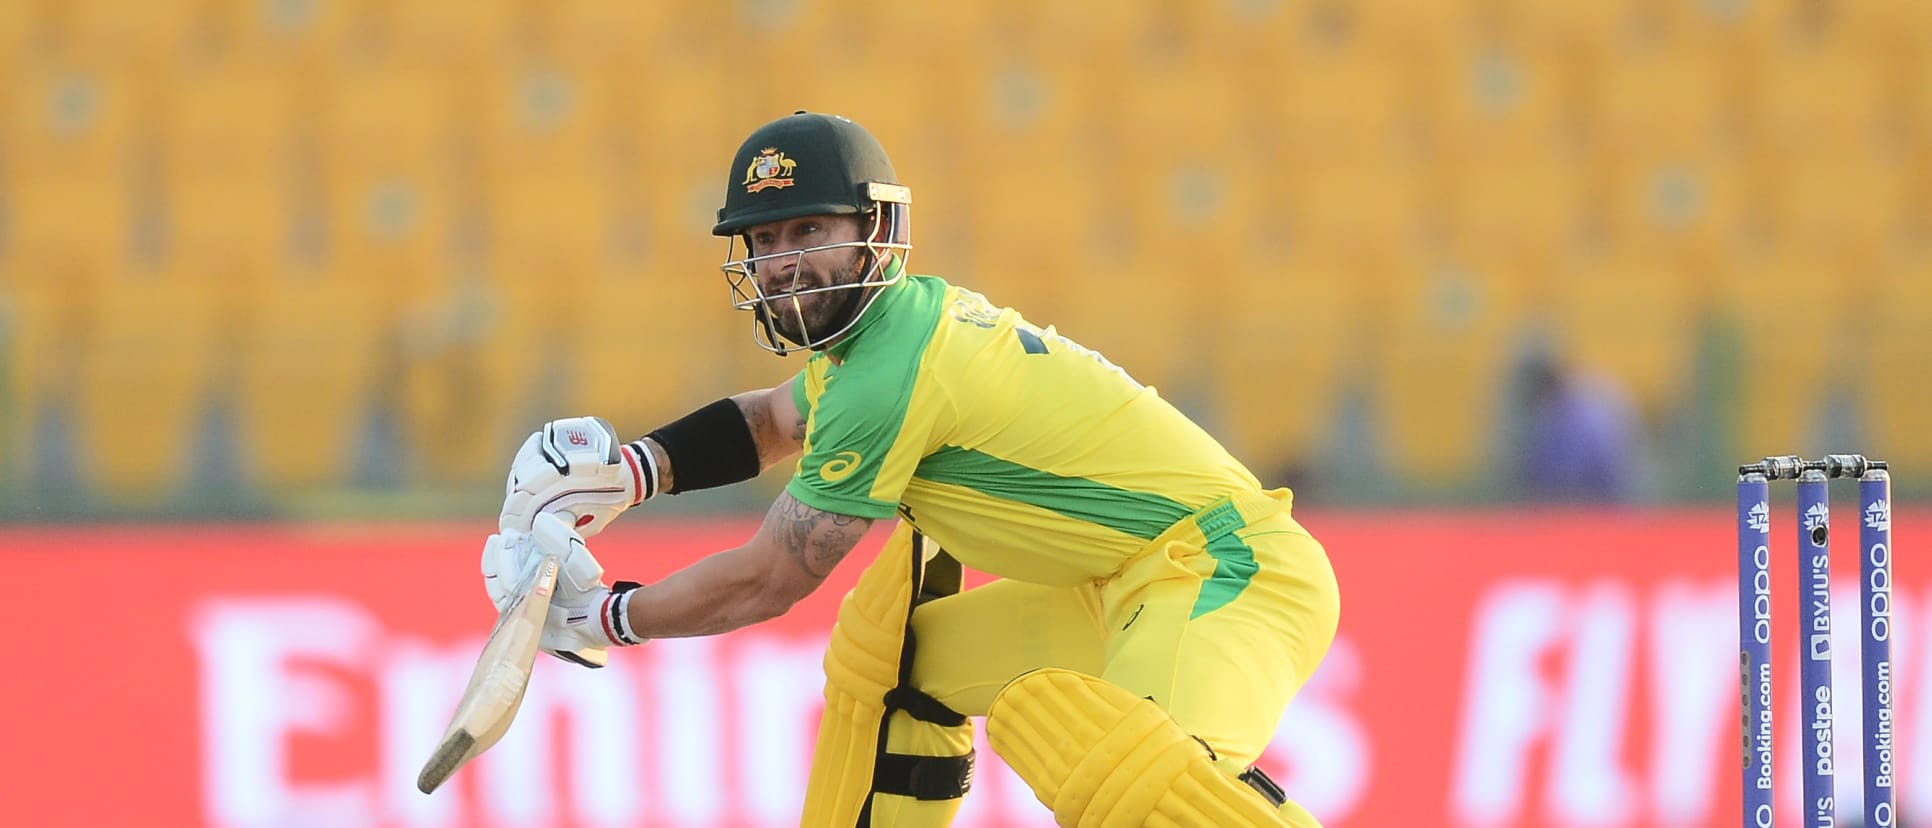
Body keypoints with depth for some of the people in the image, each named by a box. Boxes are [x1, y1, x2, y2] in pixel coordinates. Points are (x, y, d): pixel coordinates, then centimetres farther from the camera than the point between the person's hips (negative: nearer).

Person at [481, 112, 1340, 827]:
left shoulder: (889, 376, -18)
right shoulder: (913, 315, 11)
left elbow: (764, 583, -10)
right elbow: (769, 421, 33)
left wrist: (604, 617, 3)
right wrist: (631, 471, 17)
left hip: (1229, 571, -11)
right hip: (1120, 597, 11)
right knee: (894, 661, 22)